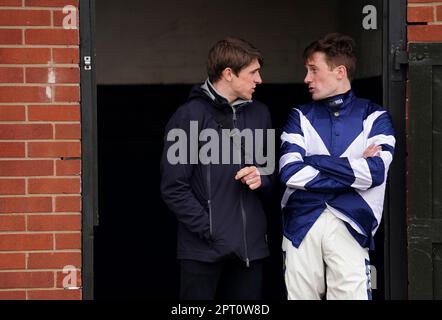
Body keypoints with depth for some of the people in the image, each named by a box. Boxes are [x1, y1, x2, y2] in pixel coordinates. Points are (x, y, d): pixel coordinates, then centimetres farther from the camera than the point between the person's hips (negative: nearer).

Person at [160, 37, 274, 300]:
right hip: (204, 248, -5)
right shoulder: (190, 116, -4)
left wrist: (262, 178, -4)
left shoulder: (259, 114, 12)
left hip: (251, 246, 5)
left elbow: (273, 174, 19)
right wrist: (209, 230, -14)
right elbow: (174, 188, -8)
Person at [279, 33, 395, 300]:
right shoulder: (301, 117, 10)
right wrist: (352, 171, -8)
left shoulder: (374, 116, 6)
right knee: (300, 295, 2)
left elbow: (375, 172, -11)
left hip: (350, 226, -2)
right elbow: (290, 173, -6)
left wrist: (314, 160, -7)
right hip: (302, 225, 2)